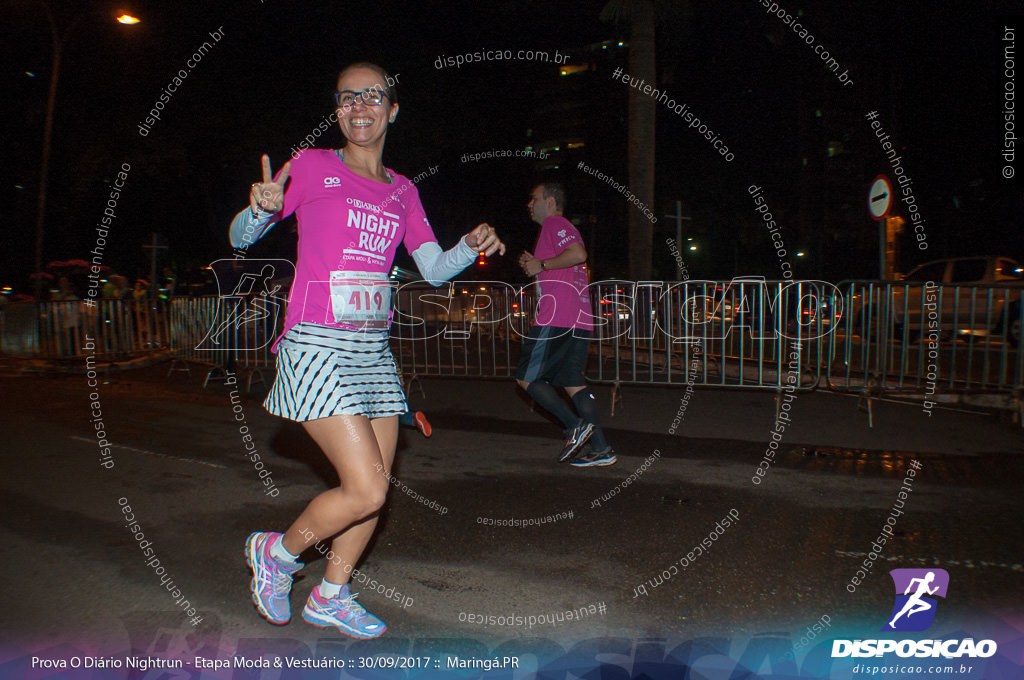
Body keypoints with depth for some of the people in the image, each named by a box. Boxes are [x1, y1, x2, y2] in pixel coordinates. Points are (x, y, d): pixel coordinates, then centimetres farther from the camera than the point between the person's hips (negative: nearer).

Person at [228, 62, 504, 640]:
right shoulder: (311, 166, 0)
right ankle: (278, 552, 17)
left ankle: (331, 596, 31)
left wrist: (472, 246, -6)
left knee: (375, 490, 9)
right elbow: (242, 237, 3)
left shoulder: (402, 190, 13)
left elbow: (434, 270, 14)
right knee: (365, 490, -12)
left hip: (374, 350, 6)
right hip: (318, 347, -6)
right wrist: (263, 209, -19)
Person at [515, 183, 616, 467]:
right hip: (579, 319, 10)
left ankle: (576, 425, -7)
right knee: (573, 383, 9)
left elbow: (578, 253, -22)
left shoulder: (554, 223, -3)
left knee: (526, 377, -2)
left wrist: (542, 264, -12)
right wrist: (535, 265, 21)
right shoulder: (564, 228, 28)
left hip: (556, 319, -10)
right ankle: (601, 449, 5)